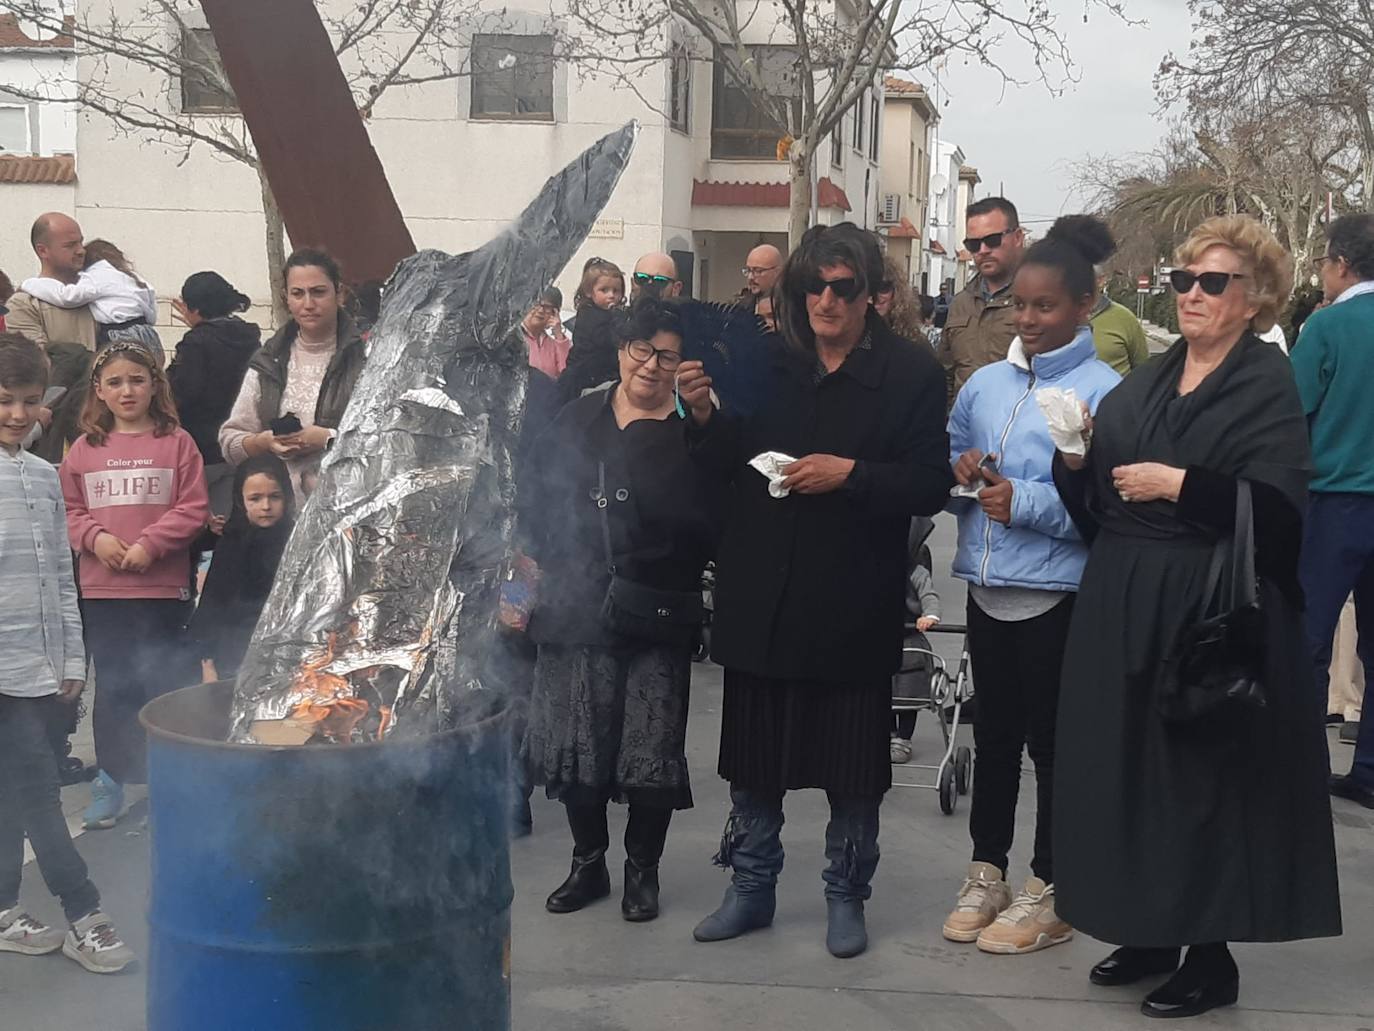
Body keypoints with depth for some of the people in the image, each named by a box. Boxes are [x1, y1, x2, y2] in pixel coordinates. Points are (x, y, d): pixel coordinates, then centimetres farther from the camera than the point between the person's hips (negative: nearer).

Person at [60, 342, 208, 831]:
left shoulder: (177, 442, -1)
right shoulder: (84, 448, 6)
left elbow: (194, 508, -5)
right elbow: (68, 510, 8)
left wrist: (150, 543, -14)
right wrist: (95, 537, -10)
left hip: (164, 586, -2)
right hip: (102, 588, 2)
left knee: (164, 681, 2)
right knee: (113, 685, 10)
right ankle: (110, 779, 21)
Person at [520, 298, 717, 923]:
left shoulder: (693, 429, -2)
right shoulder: (579, 417, 9)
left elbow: (707, 525, -5)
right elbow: (538, 495, 12)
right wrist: (541, 560, 3)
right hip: (576, 608, 3)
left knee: (651, 749, 3)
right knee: (575, 743, 8)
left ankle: (643, 869, 22)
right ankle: (587, 863, 27)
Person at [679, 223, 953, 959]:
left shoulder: (910, 372, -4)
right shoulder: (767, 360, 6)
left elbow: (929, 487, -8)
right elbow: (728, 465, 11)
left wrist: (849, 473, -20)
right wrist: (705, 416, -7)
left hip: (853, 603, -3)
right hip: (761, 595, 3)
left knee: (852, 760, 8)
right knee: (754, 750, 12)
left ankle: (846, 896, 27)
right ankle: (750, 887, 29)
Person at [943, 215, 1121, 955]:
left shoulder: (1104, 392, -10)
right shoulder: (985, 383, 8)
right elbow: (944, 462, 17)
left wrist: (1026, 500, -22)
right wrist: (960, 470, -4)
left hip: (1057, 595, -5)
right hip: (988, 587, 6)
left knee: (1051, 741, 5)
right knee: (993, 734, 16)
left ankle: (1046, 895, 19)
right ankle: (986, 874, 30)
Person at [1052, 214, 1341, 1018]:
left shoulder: (1268, 384, -6)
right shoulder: (1145, 383, 15)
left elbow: (1277, 506, -18)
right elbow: (1098, 501, 16)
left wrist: (1177, 484, -20)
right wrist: (1077, 463, -3)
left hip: (1210, 612, -7)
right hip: (1124, 605, 7)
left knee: (1204, 779, 0)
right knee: (1129, 768, 10)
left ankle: (1213, 956, 14)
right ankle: (1149, 933, 24)